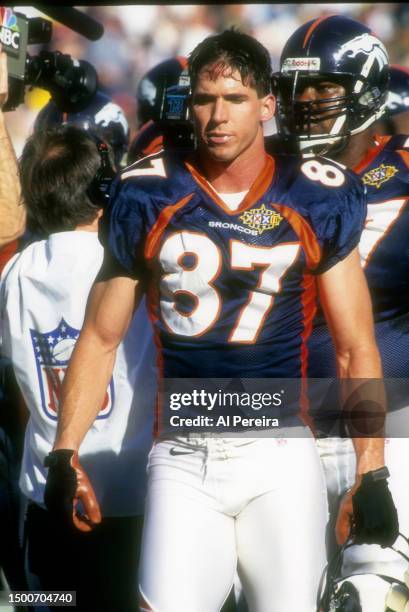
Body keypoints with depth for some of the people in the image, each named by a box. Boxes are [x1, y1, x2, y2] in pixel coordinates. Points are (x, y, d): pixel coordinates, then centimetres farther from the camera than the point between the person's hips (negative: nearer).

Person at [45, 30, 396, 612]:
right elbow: (101, 338, 10)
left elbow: (356, 349, 6)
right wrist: (65, 453, 2)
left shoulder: (316, 201, 2)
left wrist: (371, 476, 0)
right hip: (182, 458, 0)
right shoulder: (147, 198, 4)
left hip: (280, 454, 0)